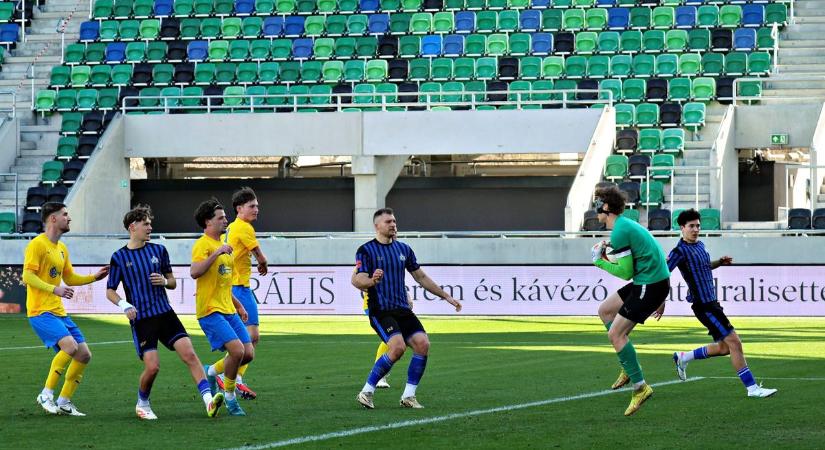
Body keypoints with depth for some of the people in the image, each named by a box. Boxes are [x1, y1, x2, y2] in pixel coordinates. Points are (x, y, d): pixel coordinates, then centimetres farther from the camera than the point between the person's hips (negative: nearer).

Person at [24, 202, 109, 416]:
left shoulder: (62, 248, 18)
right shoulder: (37, 245, -9)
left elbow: (70, 278, 29)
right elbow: (28, 276, -18)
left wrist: (95, 277, 17)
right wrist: (55, 289, -27)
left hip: (59, 312, 9)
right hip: (41, 311, -9)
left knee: (84, 354, 3)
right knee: (70, 345, -26)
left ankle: (64, 401, 13)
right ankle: (46, 394, -15)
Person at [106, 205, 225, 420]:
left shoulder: (158, 250, 9)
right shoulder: (119, 257, 0)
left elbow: (172, 281, 17)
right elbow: (110, 291, 6)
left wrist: (165, 281, -7)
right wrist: (124, 305, -14)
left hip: (165, 314, 3)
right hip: (141, 320, -3)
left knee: (189, 354, -13)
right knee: (152, 366, -13)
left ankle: (208, 401, -20)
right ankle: (142, 404, 14)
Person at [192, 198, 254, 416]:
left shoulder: (222, 246, 19)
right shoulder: (202, 245, -10)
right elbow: (194, 272, -27)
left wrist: (238, 306, 28)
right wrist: (217, 253, -29)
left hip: (228, 310, 9)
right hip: (210, 310, -9)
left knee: (248, 353, 1)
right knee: (237, 350, -20)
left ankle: (211, 371, 23)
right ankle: (229, 397, -3)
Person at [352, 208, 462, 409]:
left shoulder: (404, 249, 15)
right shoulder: (366, 251, -2)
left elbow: (421, 277, 23)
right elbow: (358, 280, -13)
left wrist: (446, 296, 22)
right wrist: (372, 281, -36)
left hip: (402, 310, 6)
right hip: (380, 311, -6)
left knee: (422, 343, -14)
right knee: (398, 346, -26)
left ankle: (408, 396, -3)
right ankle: (366, 392, -14)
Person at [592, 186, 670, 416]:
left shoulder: (619, 232, -16)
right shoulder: (628, 225, 16)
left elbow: (626, 272, -18)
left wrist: (600, 261, -2)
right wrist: (659, 300, 26)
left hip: (650, 285, -10)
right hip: (647, 283, 10)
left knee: (615, 334, -9)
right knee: (605, 310, 20)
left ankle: (640, 387, -8)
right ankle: (629, 367, 19)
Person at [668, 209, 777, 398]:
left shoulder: (700, 245, 12)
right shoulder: (680, 251, -13)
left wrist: (720, 262, 11)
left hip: (711, 302, 10)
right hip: (703, 305, -10)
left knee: (724, 347, 16)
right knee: (734, 342, -11)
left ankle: (683, 358, 31)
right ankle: (752, 388, -7)